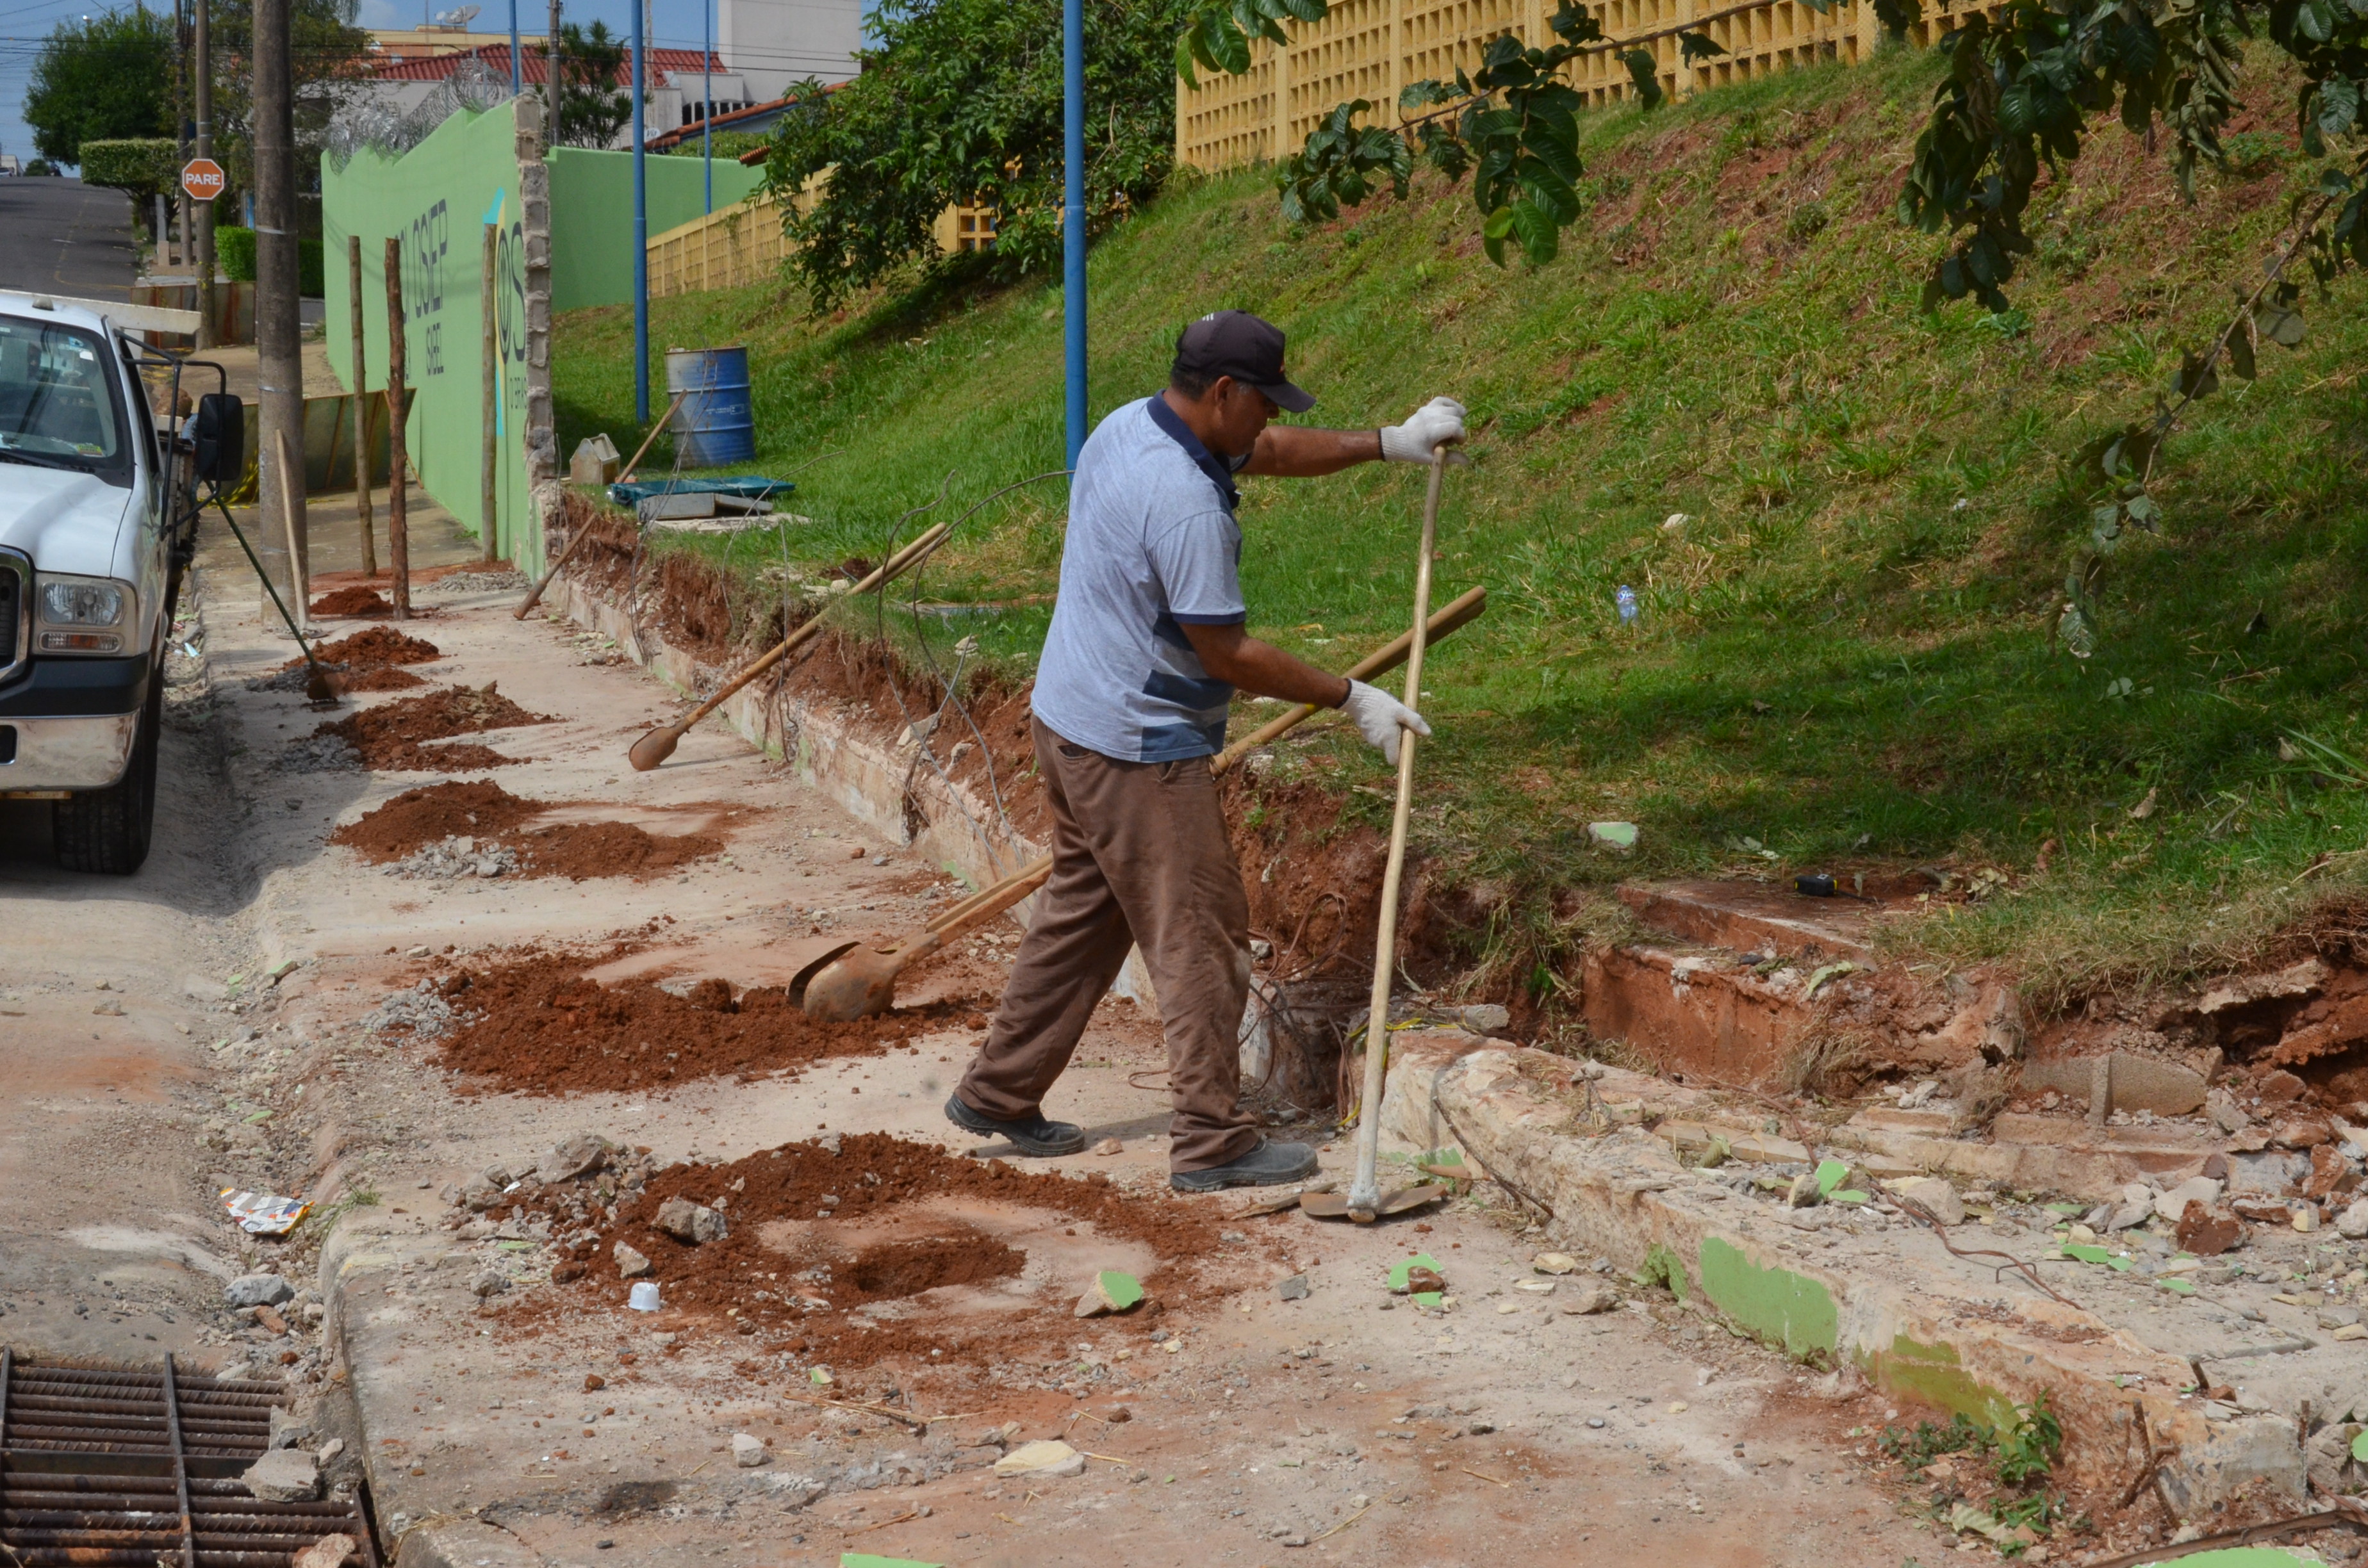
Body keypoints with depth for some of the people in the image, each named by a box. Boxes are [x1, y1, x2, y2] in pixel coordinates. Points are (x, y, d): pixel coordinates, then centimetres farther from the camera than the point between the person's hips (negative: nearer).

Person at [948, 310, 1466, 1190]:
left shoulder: (1130, 426, 4)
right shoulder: (1184, 501, -26)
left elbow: (1270, 453, 19)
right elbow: (1225, 654, -21)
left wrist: (1387, 444, 11)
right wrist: (1352, 701, -13)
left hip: (1070, 723, 10)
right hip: (1138, 751, -10)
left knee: (1082, 916, 20)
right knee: (1201, 937, -1)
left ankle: (997, 1095, 28)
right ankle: (1213, 1143, 4)